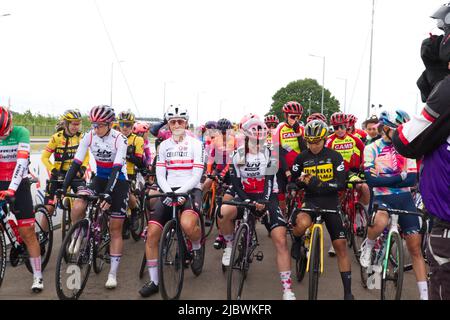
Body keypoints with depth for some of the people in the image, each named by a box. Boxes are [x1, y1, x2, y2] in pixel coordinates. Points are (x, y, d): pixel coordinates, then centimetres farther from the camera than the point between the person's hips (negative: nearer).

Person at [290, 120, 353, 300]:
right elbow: (294, 181, 11)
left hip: (331, 204, 1)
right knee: (302, 222, -37)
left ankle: (348, 291, 10)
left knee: (341, 246, -1)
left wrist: (317, 183, -23)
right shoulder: (302, 158, 1)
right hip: (310, 201, 0)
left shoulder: (335, 157, -3)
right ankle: (297, 240, 1)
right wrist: (303, 181, -14)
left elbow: (341, 183, -9)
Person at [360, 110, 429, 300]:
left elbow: (412, 180, -4)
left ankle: (424, 294, 11)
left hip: (404, 198, 3)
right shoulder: (371, 149, -4)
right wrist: (400, 177, -14)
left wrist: (383, 179, -13)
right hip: (381, 198, -3)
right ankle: (367, 247, -4)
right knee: (380, 221, -38)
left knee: (415, 247, 1)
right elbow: (370, 180, -14)